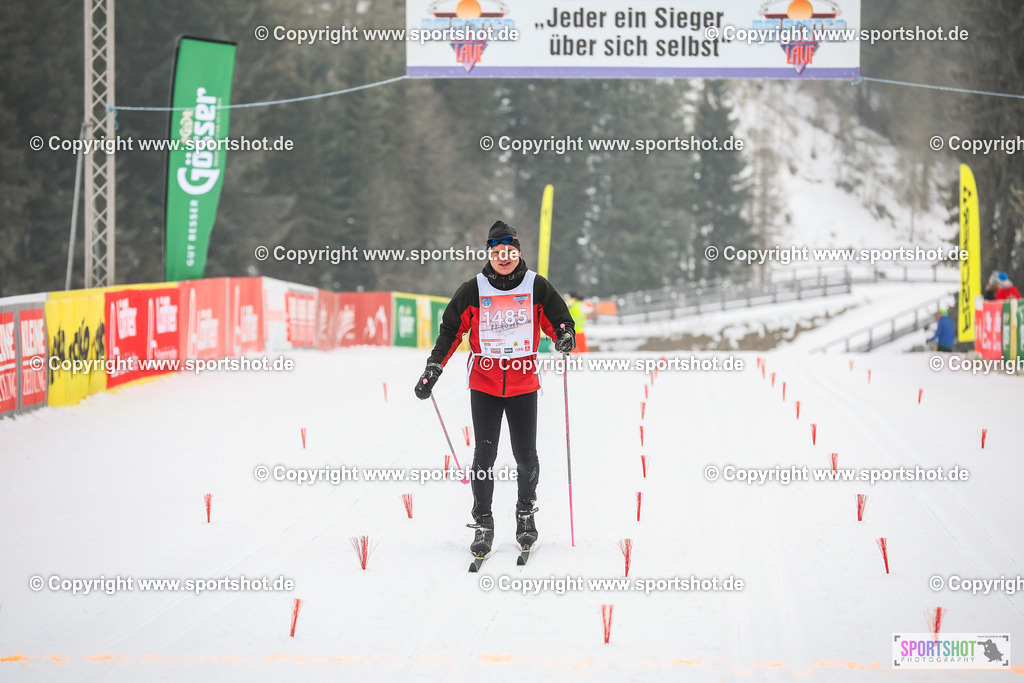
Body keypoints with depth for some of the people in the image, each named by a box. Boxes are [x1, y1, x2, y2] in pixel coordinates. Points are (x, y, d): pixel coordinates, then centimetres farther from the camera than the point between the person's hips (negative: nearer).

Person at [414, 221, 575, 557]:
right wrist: (433, 369, -1)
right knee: (484, 454, -3)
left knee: (525, 456, 3)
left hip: (523, 384, 0)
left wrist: (564, 336, -18)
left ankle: (526, 513, 24)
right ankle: (483, 522, 4)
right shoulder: (474, 290, 0)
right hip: (484, 385, 0)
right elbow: (451, 330, 6)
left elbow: (559, 319, 5)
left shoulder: (536, 287, -1)